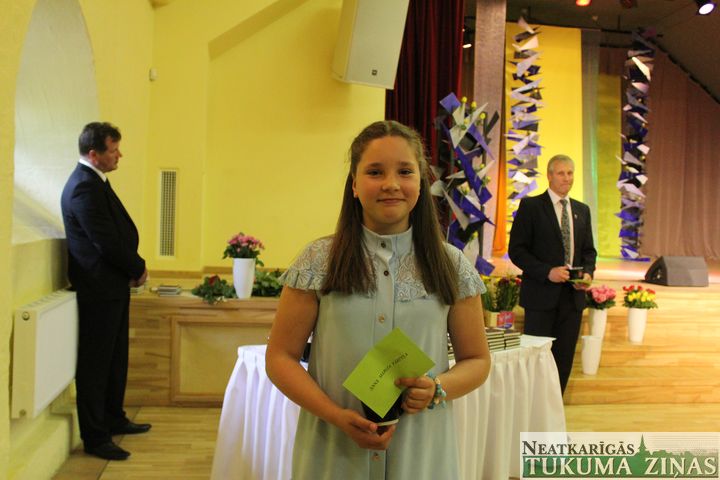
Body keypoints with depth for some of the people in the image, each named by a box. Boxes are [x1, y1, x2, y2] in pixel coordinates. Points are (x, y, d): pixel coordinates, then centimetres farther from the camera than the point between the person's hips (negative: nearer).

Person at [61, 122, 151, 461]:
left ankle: (114, 419, 35)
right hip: (99, 289, -10)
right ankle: (95, 438, 12)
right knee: (95, 365, 1)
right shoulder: (85, 188, -20)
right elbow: (108, 243, -22)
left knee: (115, 358, 20)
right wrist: (138, 269, -8)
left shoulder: (93, 181, 12)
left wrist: (133, 268, 1)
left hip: (112, 285, 10)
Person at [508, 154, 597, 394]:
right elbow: (516, 250, -9)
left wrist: (588, 273, -4)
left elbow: (588, 250, 17)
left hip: (572, 295, 5)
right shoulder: (530, 206, -4)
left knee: (564, 359, 10)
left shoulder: (582, 210, 13)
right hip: (541, 295, -5)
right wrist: (547, 272, -19)